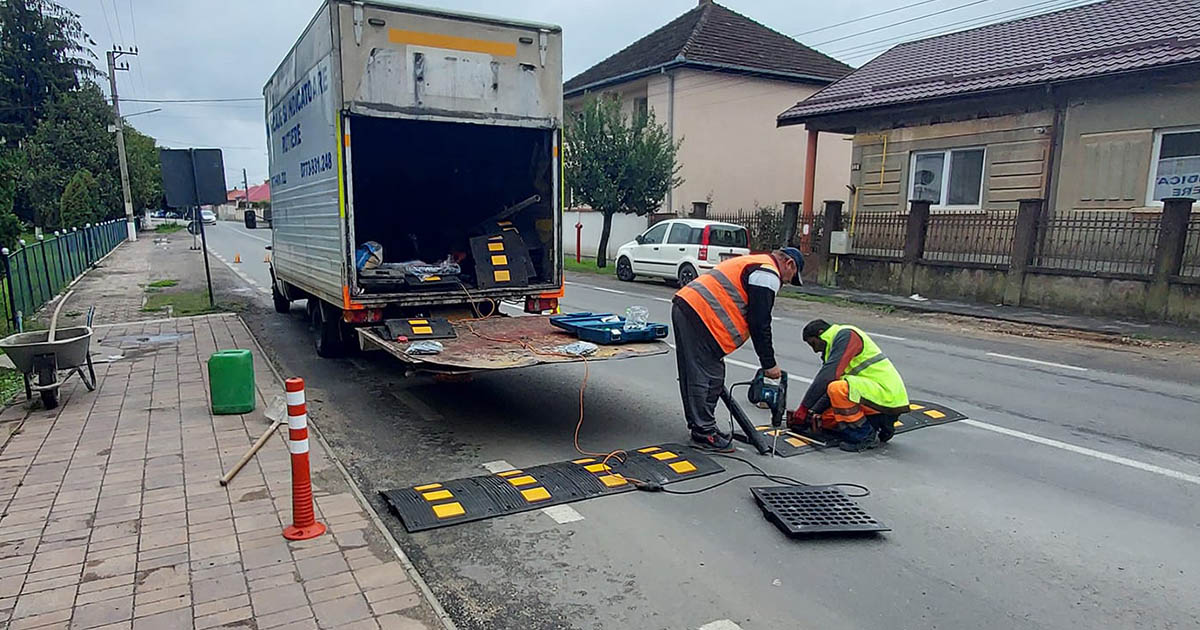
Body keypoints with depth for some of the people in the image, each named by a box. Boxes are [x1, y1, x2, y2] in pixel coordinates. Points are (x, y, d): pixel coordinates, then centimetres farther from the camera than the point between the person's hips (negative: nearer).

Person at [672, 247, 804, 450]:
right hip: (699, 315, -11)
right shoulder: (767, 274, -5)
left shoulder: (751, 263, 28)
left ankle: (699, 425, 27)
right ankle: (704, 432, 4)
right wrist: (769, 364, -2)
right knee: (707, 378, -4)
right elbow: (759, 324, -10)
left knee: (692, 375, 16)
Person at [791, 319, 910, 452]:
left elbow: (826, 376, -24)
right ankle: (879, 423, 11)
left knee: (837, 389, -32)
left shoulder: (846, 335, -13)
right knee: (826, 418, 7)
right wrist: (814, 412, 4)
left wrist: (804, 408, -22)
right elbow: (828, 387, 18)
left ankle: (865, 436, -13)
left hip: (888, 394, -10)